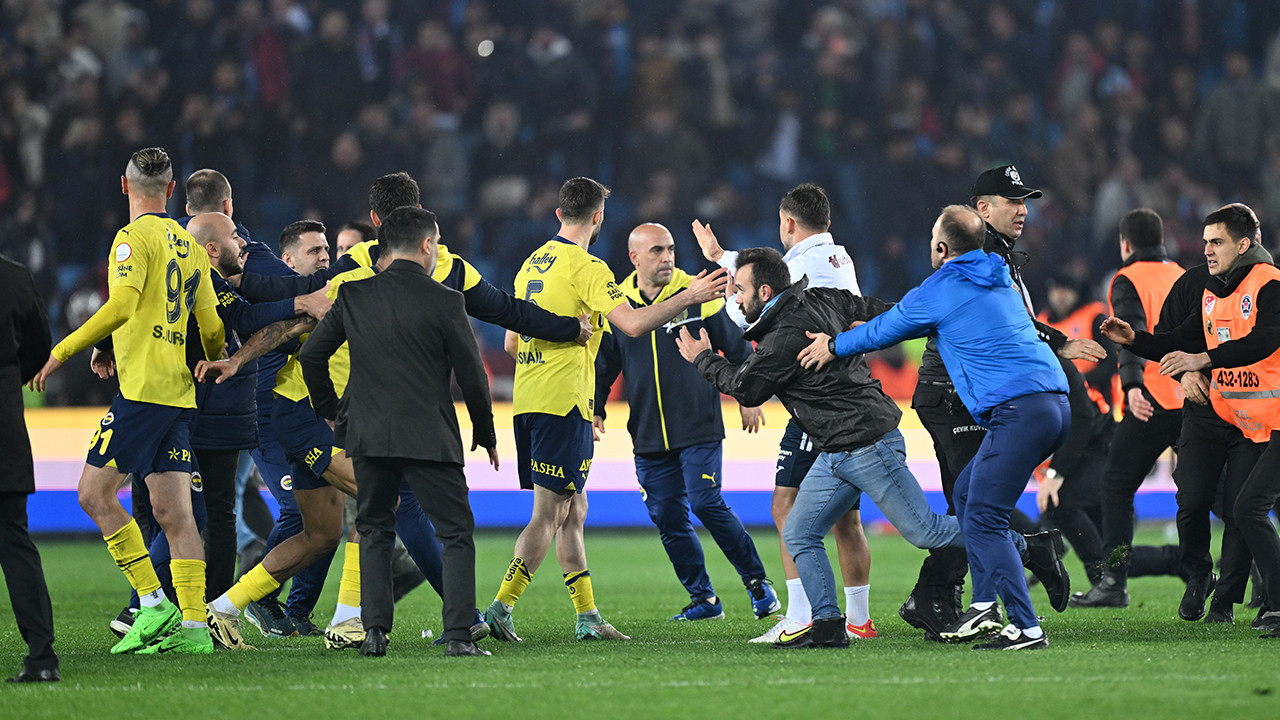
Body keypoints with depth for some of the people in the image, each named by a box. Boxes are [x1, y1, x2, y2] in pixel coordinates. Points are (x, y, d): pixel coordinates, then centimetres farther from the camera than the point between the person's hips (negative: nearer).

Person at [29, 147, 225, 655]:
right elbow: (213, 329, 19)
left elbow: (121, 306, -21)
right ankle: (192, 626, -1)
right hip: (180, 392, 8)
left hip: (143, 389, -8)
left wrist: (61, 352, -17)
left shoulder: (134, 238, -6)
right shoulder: (190, 246, 16)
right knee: (173, 512, 5)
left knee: (94, 494, -2)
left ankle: (154, 604, -8)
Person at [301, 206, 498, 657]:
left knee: (375, 532, 17)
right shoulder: (443, 302, -7)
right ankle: (458, 636, -6)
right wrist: (486, 434, 11)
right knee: (456, 534, 4)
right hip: (429, 437, -4)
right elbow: (472, 375, -4)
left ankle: (374, 631, 7)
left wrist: (329, 410, 23)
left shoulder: (354, 297, 4)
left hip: (368, 434, 4)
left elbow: (311, 356, 8)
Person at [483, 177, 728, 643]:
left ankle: (587, 617, 14)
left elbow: (511, 343, 21)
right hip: (563, 403, -9)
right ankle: (501, 607, -14)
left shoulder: (533, 263, 16)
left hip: (527, 401, 9)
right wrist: (688, 298, -11)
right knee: (548, 516, -7)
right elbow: (632, 323, -20)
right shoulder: (586, 268, -9)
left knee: (572, 512, 13)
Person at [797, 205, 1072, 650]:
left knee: (982, 520, -7)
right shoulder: (999, 279, 23)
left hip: (1018, 410, -9)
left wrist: (836, 346, 32)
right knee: (967, 494, 20)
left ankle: (1026, 628, -14)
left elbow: (885, 330, 14)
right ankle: (986, 604, 15)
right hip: (1055, 404, 9)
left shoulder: (940, 291, -2)